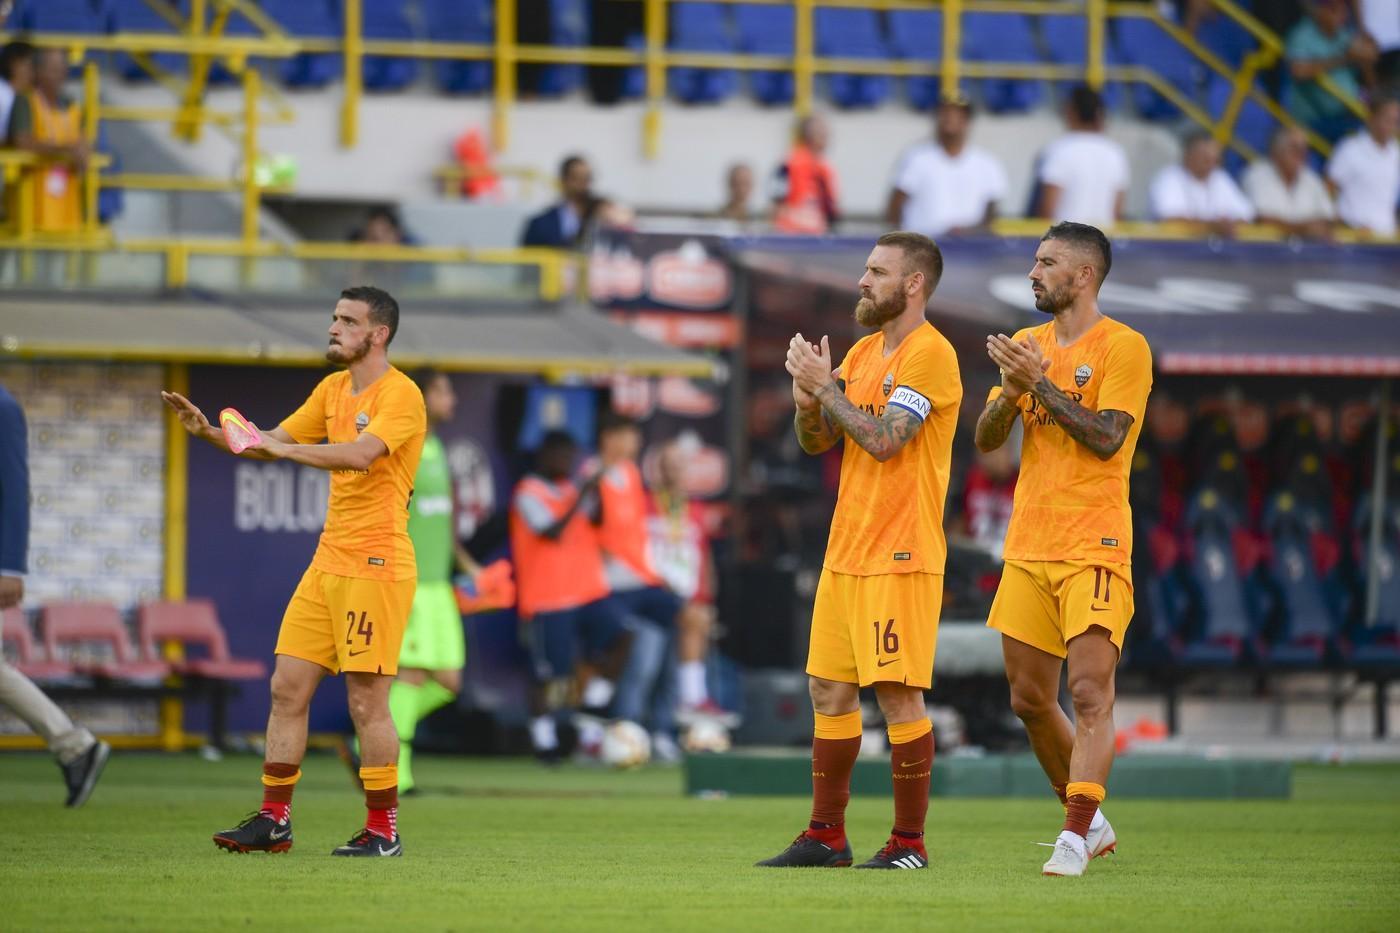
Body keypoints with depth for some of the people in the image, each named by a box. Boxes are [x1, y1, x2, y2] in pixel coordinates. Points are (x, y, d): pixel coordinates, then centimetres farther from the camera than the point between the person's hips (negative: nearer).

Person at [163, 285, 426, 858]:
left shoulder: (400, 395, -11)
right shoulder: (333, 389, 15)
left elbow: (360, 454, -28)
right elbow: (272, 444, 19)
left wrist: (284, 446, -30)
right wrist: (210, 433, 3)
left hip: (375, 567, -8)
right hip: (327, 563, 8)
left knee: (367, 702, -6)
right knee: (287, 687, 5)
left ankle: (383, 831, 3)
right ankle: (273, 820, 10)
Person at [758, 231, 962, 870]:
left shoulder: (930, 354, -11)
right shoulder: (863, 352, 16)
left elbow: (883, 440, -20)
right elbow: (814, 440, 15)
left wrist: (824, 385, -12)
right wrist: (807, 396, -5)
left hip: (900, 555, -9)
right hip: (845, 551, 9)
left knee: (897, 694, -8)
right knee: (829, 689, 9)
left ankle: (909, 842, -2)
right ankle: (826, 836, 15)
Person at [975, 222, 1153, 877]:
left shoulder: (1123, 347, -5)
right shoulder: (1028, 344, 15)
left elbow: (1107, 437, -15)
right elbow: (986, 439, 10)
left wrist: (1040, 382, -16)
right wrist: (1013, 389, -9)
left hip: (1093, 546, -7)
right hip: (1027, 547, 7)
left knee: (1091, 693, -14)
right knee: (1030, 700, 9)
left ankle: (1075, 839, -18)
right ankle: (1090, 822, 23)